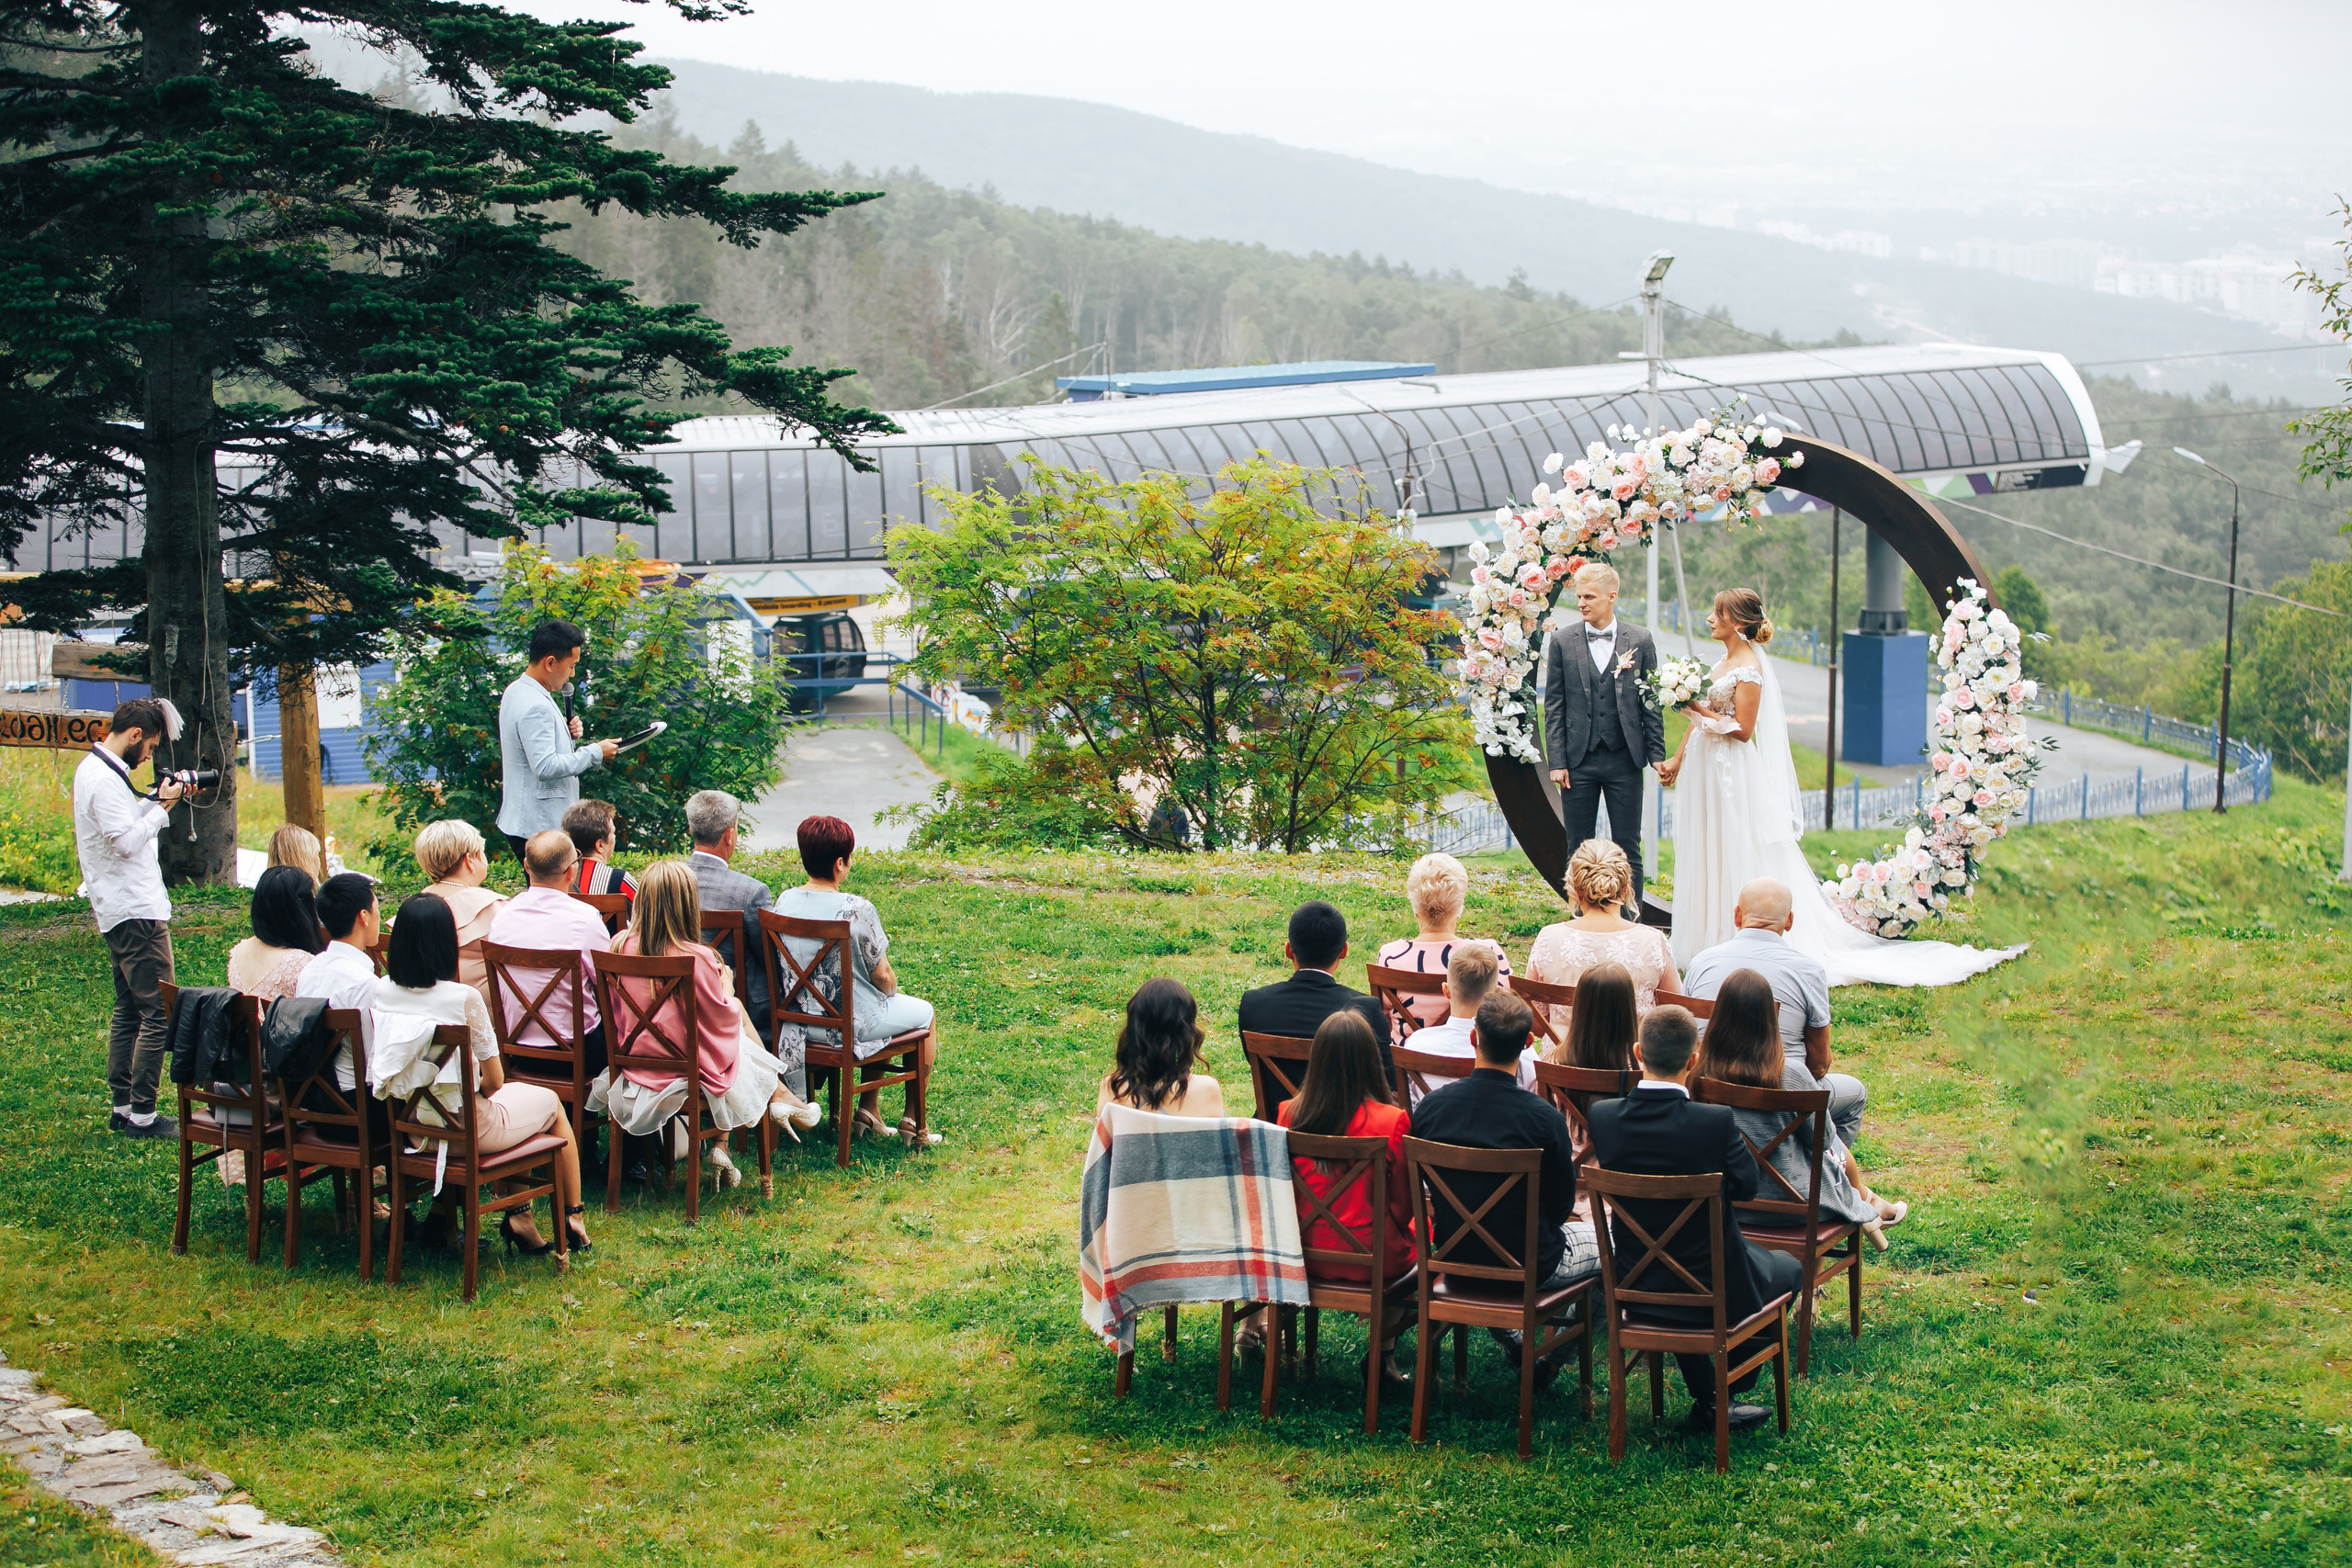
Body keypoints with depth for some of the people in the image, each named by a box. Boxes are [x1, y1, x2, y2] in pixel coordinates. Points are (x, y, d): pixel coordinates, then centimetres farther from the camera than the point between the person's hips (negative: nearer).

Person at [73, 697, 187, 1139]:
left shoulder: (93, 769, 14)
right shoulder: (104, 779, -19)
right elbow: (126, 841, -24)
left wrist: (155, 801, 9)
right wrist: (161, 807, -13)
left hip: (120, 913, 11)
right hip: (136, 913, -11)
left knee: (129, 1011, 15)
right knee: (159, 1013, -9)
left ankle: (122, 1107, 20)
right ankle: (142, 1115, -7)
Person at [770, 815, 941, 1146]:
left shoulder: (785, 902, -7)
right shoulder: (856, 910, -25)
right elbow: (882, 976, -17)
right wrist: (892, 989, 8)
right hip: (853, 1024, -6)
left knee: (881, 1006, 34)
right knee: (923, 1012, 23)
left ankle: (869, 1109, 34)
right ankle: (913, 1120, 28)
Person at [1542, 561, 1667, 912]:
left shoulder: (1639, 641, 3)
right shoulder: (1562, 641, 3)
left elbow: (1651, 703, 6)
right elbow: (1553, 705, 3)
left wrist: (1657, 754, 0)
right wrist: (1556, 761, -4)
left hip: (1624, 760, 0)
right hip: (1579, 760, 0)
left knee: (1628, 847, 3)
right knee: (1579, 847, 6)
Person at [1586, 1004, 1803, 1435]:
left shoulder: (1602, 1116, -14)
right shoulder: (1716, 1122, -26)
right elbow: (1746, 1185, -9)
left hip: (1635, 1285, 4)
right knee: (1789, 1268, 28)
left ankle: (1706, 1403, 41)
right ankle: (1728, 1389, 30)